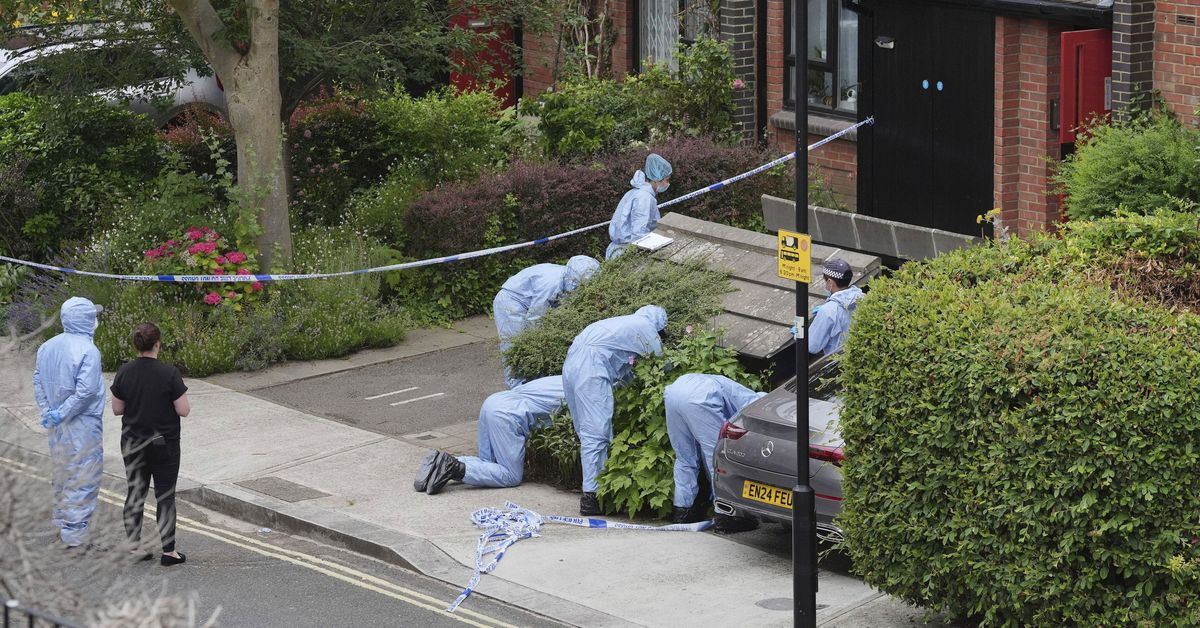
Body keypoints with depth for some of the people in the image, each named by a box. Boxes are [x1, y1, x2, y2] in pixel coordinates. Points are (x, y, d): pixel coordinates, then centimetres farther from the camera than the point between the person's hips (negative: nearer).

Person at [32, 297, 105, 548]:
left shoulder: (48, 346, 4)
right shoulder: (87, 350, -19)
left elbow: (38, 381, 7)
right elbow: (86, 389, -24)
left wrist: (47, 411, 5)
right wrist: (63, 413, -16)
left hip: (58, 426, 8)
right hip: (84, 424, -7)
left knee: (62, 473, 20)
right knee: (83, 480, 0)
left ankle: (62, 523, 30)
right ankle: (75, 535, 2)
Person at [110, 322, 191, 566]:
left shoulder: (124, 372, -5)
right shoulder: (169, 373, -17)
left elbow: (117, 409, 2)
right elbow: (183, 410, -14)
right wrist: (174, 400, 7)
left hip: (132, 443, 4)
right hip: (164, 444, -4)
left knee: (135, 493, 13)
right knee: (165, 496, 4)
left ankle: (133, 547, 16)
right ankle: (168, 551, 6)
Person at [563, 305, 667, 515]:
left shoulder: (623, 323, 31)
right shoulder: (646, 328, 8)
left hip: (571, 364, 9)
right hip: (591, 368, -9)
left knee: (587, 431, 11)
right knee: (596, 433, -10)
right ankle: (591, 495, -14)